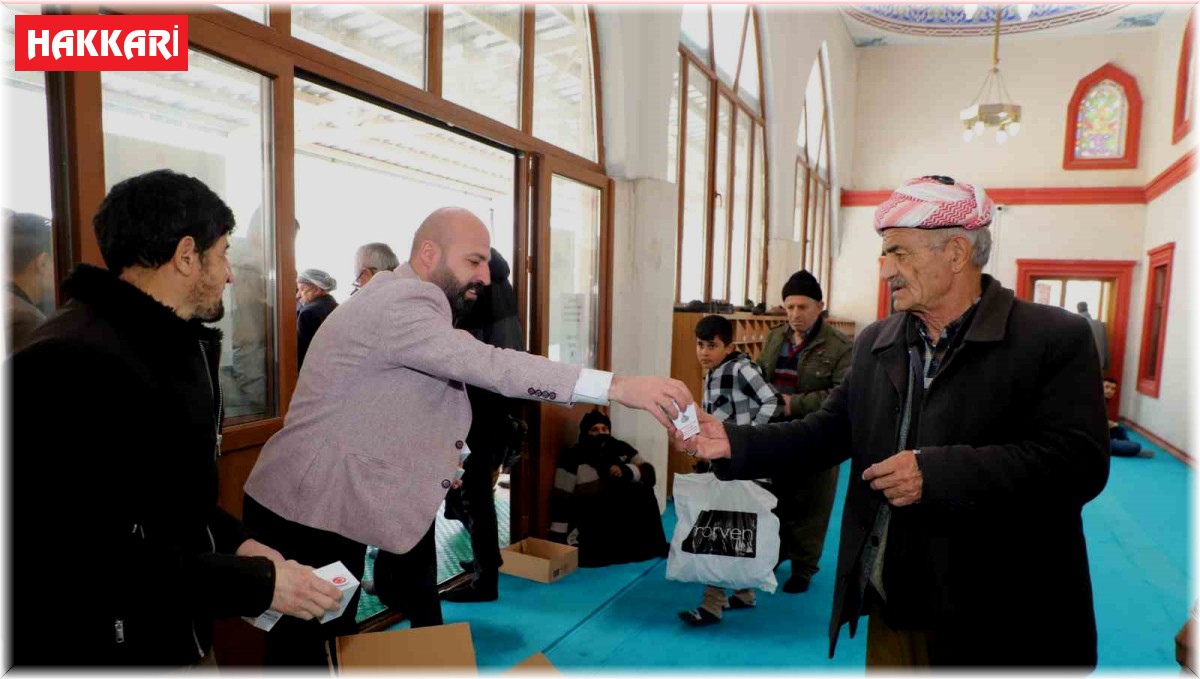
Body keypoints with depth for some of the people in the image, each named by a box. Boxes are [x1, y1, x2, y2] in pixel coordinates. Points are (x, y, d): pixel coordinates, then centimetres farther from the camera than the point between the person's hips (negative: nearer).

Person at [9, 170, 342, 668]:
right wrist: (256, 583, -23)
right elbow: (95, 561, -29)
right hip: (101, 647, -9)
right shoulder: (75, 364, -25)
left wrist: (234, 542, 0)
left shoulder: (178, 345, 8)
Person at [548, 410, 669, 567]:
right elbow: (561, 500, -10)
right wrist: (558, 539, -17)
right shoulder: (574, 458, -8)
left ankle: (653, 547, -4)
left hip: (626, 515, 5)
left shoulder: (621, 449, 7)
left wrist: (626, 471, -16)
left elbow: (649, 472, 4)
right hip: (591, 523, -5)